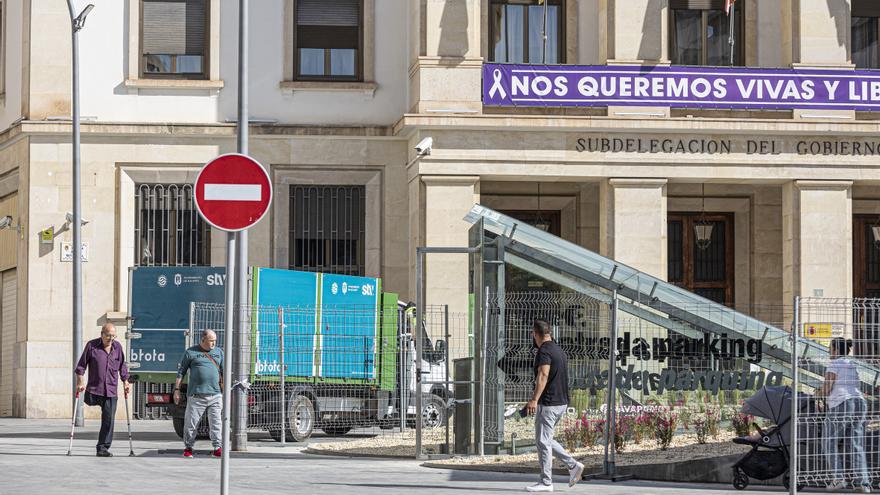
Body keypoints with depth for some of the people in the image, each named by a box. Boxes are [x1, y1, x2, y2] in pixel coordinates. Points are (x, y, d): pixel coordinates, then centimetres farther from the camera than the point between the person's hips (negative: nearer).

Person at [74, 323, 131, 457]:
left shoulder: (117, 347, 8)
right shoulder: (92, 345, -1)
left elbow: (122, 366, 19)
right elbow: (81, 365, 1)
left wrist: (125, 382, 15)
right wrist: (80, 381, -7)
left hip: (111, 390, 2)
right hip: (94, 388, -2)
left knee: (109, 420, -2)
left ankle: (103, 447, 3)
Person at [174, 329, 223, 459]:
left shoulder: (219, 352, 14)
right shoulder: (191, 352, 4)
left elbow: (224, 372, 17)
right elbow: (181, 372, 6)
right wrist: (177, 389, 1)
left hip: (215, 394, 3)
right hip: (196, 395, -3)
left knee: (216, 423, -1)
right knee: (191, 423, 1)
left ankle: (217, 448, 2)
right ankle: (188, 448, 13)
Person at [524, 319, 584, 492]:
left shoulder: (544, 351, -14)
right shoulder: (559, 350, 15)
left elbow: (543, 376, -28)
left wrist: (534, 400, -36)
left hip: (548, 403, -9)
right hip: (561, 402, 9)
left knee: (543, 442, -2)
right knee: (545, 440, 17)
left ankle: (546, 483, 1)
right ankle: (573, 465, 11)